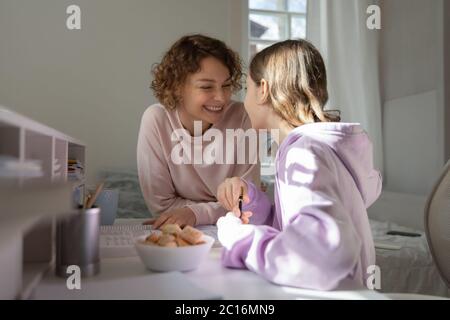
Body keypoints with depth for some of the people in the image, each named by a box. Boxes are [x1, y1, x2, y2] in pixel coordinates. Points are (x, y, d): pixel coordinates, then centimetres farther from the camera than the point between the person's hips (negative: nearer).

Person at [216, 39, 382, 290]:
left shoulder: (305, 153, -19)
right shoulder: (310, 145, 5)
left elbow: (328, 247, -36)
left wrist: (242, 240, -22)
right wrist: (250, 198, -8)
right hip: (309, 289, 6)